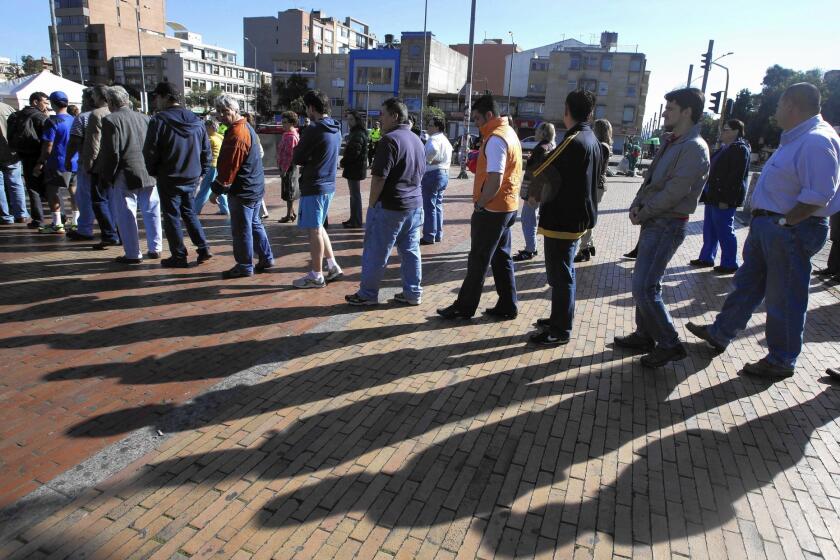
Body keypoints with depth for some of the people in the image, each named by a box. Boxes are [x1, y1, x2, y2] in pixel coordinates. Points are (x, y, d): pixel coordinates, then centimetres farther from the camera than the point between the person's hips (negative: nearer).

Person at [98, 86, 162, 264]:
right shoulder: (145, 118, 9)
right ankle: (155, 248, 20)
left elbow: (110, 153, -12)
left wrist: (106, 176, -3)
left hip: (125, 176, -5)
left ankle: (133, 254, 5)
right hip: (149, 174, 5)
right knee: (151, 212, 13)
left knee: (126, 216, 2)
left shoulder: (110, 120, -8)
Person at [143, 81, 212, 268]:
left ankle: (179, 256, 9)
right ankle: (203, 249, 13)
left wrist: (153, 172, 4)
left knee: (171, 217, 5)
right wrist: (201, 172, 14)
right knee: (189, 213, 19)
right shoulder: (196, 120, 4)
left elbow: (149, 152, -12)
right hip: (191, 178, 6)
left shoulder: (159, 120, -13)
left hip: (169, 179, -5)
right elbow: (207, 151, 7)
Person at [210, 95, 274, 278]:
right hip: (255, 186, 10)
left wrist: (217, 189, -10)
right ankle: (266, 258, 25)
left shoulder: (236, 135, -20)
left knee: (241, 229, 0)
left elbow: (229, 167, -21)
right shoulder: (246, 127, 12)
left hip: (242, 191, -10)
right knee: (255, 223, 18)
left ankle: (244, 266, 10)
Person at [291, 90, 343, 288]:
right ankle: (333, 266, 21)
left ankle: (316, 276, 9)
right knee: (318, 227, 20)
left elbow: (297, 159, -12)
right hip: (329, 184, 9)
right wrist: (308, 162, 6)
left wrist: (304, 161, 9)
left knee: (314, 230, 0)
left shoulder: (313, 129, -17)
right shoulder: (335, 129, 9)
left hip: (314, 186, -8)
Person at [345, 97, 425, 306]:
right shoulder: (417, 140, 13)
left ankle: (368, 294, 10)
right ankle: (412, 293, 17)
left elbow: (379, 177, -19)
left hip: (389, 205, -8)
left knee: (375, 252, 2)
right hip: (415, 204, 9)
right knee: (411, 251, 11)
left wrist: (372, 203, -10)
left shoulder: (389, 140, -15)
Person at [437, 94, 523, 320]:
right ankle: (507, 306, 19)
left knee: (478, 260, -1)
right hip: (508, 207, 10)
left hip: (492, 209, -10)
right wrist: (479, 161, 8)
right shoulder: (509, 132, 14)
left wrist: (479, 204, -14)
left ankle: (464, 307, 9)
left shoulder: (495, 139, -18)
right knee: (501, 257, 13)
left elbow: (495, 180, -25)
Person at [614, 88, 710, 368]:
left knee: (644, 287, -11)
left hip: (668, 226, -9)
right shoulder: (672, 143, 14)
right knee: (644, 282, 15)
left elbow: (674, 192, -21)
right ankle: (645, 335, 28)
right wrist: (637, 205, -1)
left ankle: (670, 344, 3)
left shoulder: (694, 148, -15)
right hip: (654, 221, 9)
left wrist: (643, 213, -11)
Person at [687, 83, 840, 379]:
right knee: (747, 283, 19)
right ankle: (721, 333, 33)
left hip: (792, 232, -10)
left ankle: (781, 362, 17)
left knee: (783, 299, 2)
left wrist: (783, 222, -18)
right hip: (767, 224, 10)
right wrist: (763, 218, 10)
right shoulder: (796, 138, 11)